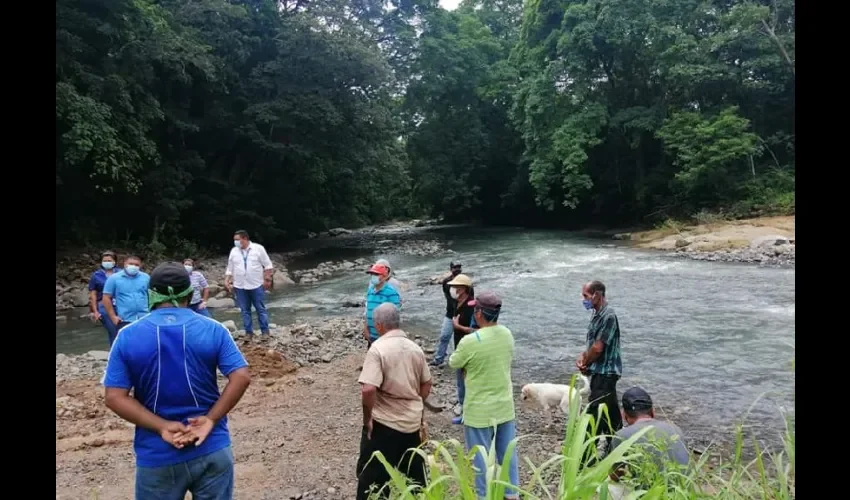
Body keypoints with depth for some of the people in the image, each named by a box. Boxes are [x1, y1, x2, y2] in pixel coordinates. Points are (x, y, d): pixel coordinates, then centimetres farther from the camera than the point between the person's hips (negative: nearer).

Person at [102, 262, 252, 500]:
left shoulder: (128, 337, -5)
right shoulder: (213, 329, -5)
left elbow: (114, 397, -9)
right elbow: (241, 377, -13)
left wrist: (162, 427, -12)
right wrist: (211, 419, -12)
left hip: (157, 456, 0)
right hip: (212, 449, 0)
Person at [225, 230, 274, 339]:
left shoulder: (258, 248, -5)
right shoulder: (234, 251, 5)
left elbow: (268, 265, -2)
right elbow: (230, 269, 11)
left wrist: (267, 279, -7)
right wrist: (226, 281, 1)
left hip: (256, 285, -3)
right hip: (240, 287, 3)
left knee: (261, 309, 3)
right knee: (245, 311, 7)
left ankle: (265, 331, 10)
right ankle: (249, 332, 16)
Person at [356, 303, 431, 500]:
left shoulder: (378, 348, -18)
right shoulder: (415, 348, 1)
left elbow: (368, 389, -27)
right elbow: (426, 385, 11)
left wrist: (367, 418, -13)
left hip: (384, 423, -6)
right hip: (413, 421, 6)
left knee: (372, 476, 9)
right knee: (414, 474, 21)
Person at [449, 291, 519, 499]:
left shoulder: (470, 341, -24)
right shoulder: (507, 335, -5)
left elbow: (453, 363, -7)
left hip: (479, 410, -6)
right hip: (505, 406, 6)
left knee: (480, 458, 10)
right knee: (507, 454, 19)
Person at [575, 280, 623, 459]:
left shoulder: (608, 316, -19)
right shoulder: (597, 314, 11)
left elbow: (597, 348, -21)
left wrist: (585, 363, -5)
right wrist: (582, 357, -1)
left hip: (605, 372, -10)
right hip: (602, 372, 10)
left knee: (593, 414, -7)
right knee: (611, 412, 17)